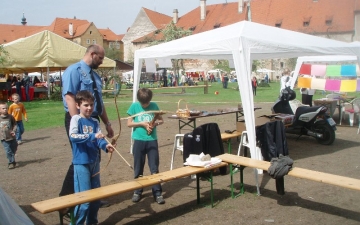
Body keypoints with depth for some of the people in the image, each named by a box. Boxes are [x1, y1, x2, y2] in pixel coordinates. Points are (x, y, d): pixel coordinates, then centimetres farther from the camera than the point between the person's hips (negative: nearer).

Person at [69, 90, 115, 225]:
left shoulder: (95, 122, 8)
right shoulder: (76, 119, -7)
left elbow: (99, 139, 1)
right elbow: (73, 136, -22)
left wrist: (105, 145, -20)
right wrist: (92, 136, -31)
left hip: (94, 162, 6)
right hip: (81, 163, -6)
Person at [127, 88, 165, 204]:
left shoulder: (154, 106, 0)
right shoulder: (134, 106, -3)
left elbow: (161, 120, 8)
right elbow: (129, 123, -2)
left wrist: (155, 123, -13)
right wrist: (142, 123, -15)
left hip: (152, 140, 0)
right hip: (139, 141, 0)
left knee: (154, 168, 2)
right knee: (138, 168, 10)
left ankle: (157, 193, 10)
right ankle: (137, 191, 24)